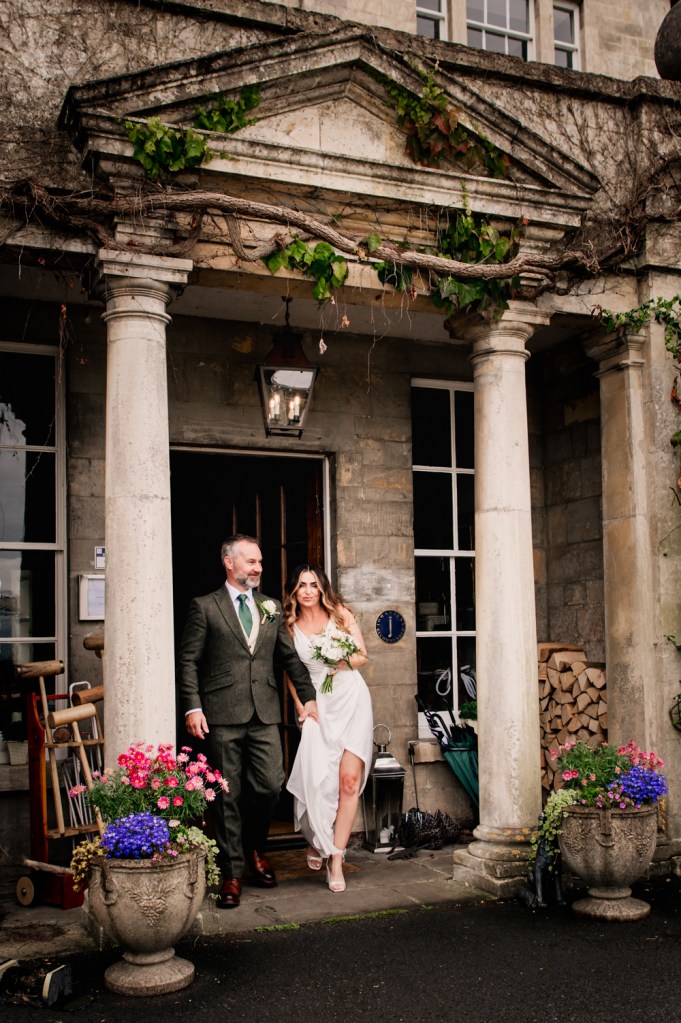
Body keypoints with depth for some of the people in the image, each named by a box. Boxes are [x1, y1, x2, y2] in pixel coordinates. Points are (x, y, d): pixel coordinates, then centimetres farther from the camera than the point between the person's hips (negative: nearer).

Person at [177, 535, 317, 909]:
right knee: (227, 794, 2)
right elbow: (188, 660, -1)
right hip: (222, 713, -3)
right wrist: (192, 707, -10)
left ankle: (254, 848, 28)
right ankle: (231, 874, 13)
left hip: (264, 713, 4)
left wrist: (307, 695, 17)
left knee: (269, 785, 0)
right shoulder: (204, 606, 3)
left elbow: (290, 656, 21)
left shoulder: (272, 608, 16)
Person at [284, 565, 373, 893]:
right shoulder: (290, 626, 4)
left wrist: (344, 661, -16)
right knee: (318, 778, -11)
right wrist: (301, 706, -2)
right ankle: (317, 840, 19)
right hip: (317, 706, 0)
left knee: (349, 778, -10)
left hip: (351, 700, 0)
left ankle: (336, 858, -3)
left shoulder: (339, 614, 3)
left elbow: (362, 655, 5)